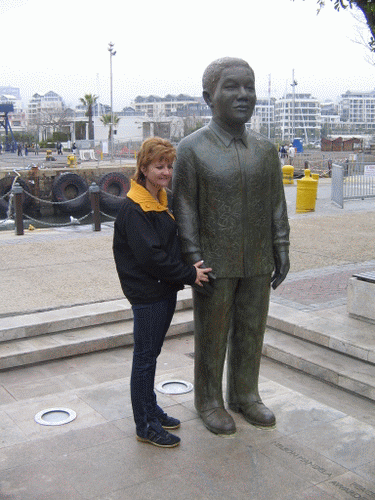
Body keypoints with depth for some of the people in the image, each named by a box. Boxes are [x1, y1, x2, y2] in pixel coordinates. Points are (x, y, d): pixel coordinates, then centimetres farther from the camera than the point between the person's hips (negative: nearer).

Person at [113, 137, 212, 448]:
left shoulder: (163, 200, 11)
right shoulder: (134, 209, -18)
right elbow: (150, 256, -23)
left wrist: (191, 268, 5)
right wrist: (189, 274, -17)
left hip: (166, 289, 9)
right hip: (147, 293, -9)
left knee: (152, 353, 20)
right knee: (145, 358, 2)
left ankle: (151, 410, 34)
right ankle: (145, 426, 14)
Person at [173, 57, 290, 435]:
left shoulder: (265, 149, 3)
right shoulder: (190, 149, -10)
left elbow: (276, 204, 7)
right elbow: (184, 209, -11)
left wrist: (281, 252, 3)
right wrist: (194, 262, -15)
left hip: (256, 262, 4)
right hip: (213, 262, -4)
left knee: (251, 330, 13)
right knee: (212, 334, 8)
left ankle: (244, 395, 31)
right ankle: (209, 401, 26)